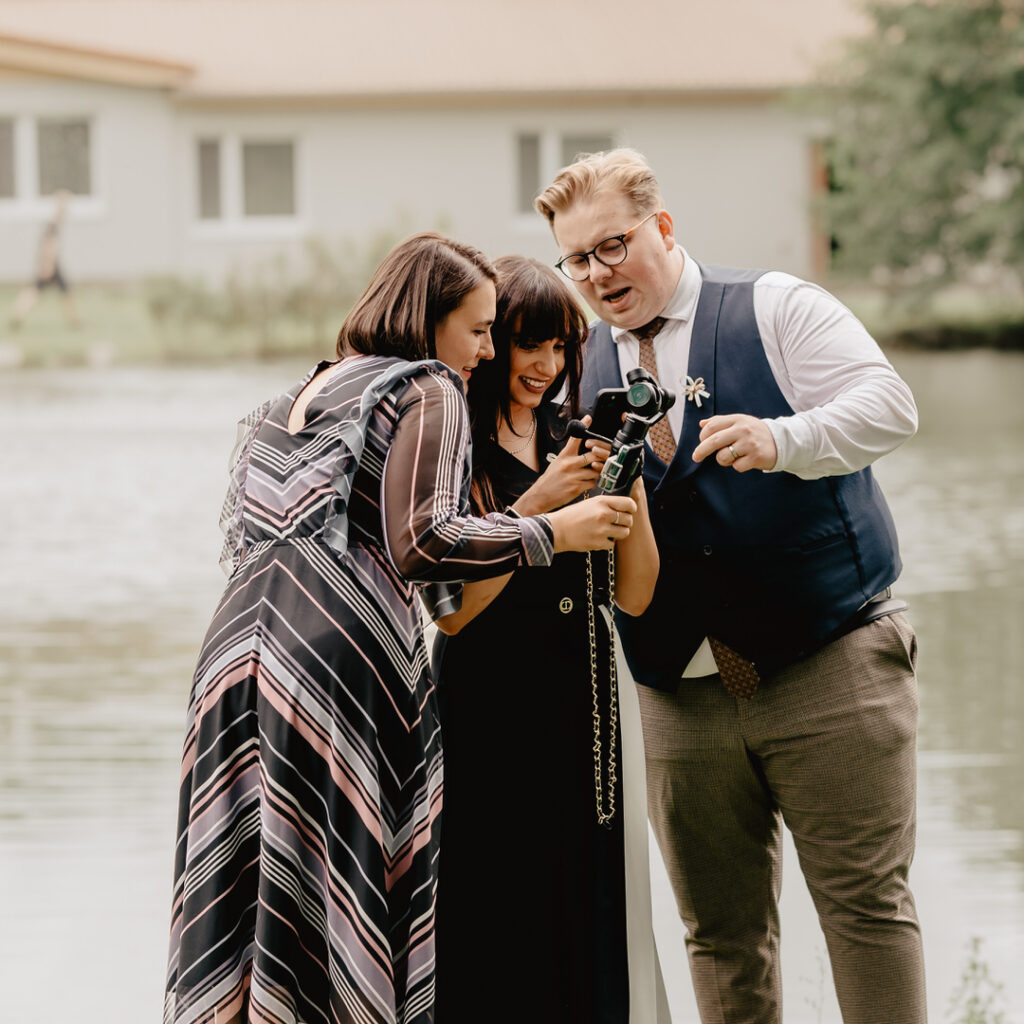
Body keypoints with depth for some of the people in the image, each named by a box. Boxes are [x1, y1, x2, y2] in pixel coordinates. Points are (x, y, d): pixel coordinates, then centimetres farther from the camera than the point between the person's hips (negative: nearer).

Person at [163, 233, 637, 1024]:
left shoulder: (308, 392, 27)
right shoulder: (428, 390, 4)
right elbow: (422, 539, -10)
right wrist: (557, 532, -2)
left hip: (238, 638, 7)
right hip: (344, 642, -7)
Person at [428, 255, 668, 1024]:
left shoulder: (577, 436, 11)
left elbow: (634, 596, 8)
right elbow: (451, 610, -14)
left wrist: (628, 490, -7)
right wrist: (538, 503, -17)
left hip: (585, 709, 5)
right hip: (490, 714, -5)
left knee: (589, 925, 5)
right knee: (500, 938, -3)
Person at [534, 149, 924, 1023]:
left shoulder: (774, 310, 2)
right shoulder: (584, 371, 15)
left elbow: (888, 404, -10)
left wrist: (783, 440, -27)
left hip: (827, 669, -4)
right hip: (685, 696, 4)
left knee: (867, 903, -6)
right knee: (722, 931, 5)